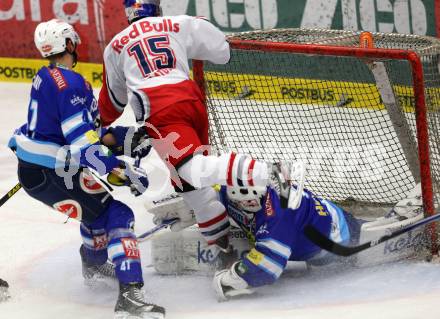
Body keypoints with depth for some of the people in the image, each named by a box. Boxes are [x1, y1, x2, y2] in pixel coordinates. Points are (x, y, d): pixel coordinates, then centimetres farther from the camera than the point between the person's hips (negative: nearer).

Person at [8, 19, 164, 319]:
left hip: (32, 167, 10)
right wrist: (125, 170, -23)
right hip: (51, 175, -10)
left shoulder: (46, 77, 11)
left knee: (98, 204, 31)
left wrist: (119, 135, 9)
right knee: (117, 216, -12)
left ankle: (94, 264, 51)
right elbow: (84, 147, -25)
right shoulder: (71, 83, -20)